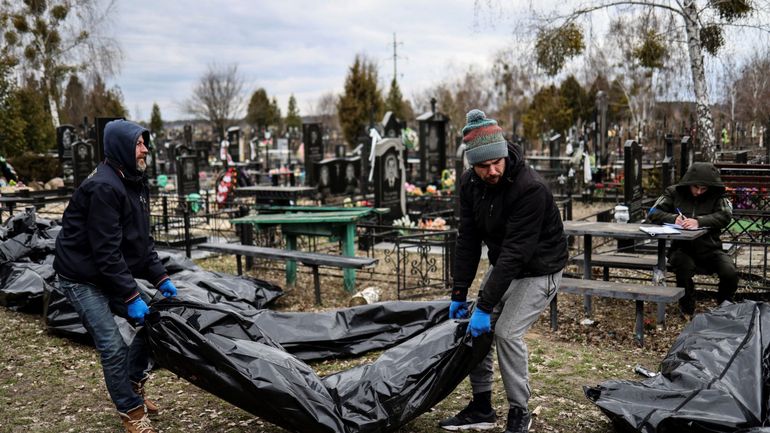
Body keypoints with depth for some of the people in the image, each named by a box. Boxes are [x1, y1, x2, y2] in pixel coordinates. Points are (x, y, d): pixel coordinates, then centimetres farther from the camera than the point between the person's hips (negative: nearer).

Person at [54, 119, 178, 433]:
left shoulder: (135, 182, 4)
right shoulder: (103, 187, -25)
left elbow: (142, 239, 8)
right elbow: (107, 252, -27)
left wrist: (160, 278, 1)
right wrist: (131, 297, -25)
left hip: (110, 274, 9)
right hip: (82, 278, -9)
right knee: (113, 347, -10)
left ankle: (133, 386, 27)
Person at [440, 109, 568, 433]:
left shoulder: (530, 188, -32)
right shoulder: (470, 183, -10)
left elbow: (516, 252, -33)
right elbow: (468, 240, -6)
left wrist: (485, 306, -32)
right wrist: (459, 294, -9)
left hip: (539, 270, -7)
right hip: (503, 264, 7)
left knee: (506, 331, -18)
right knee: (475, 329, 2)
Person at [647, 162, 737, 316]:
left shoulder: (717, 195, 3)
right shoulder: (674, 192, 5)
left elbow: (725, 216, -14)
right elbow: (653, 213, -2)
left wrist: (699, 221, -31)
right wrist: (673, 219, -22)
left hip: (710, 248, 1)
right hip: (681, 247, -1)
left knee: (730, 273, -23)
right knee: (684, 267, -33)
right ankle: (687, 311, -8)